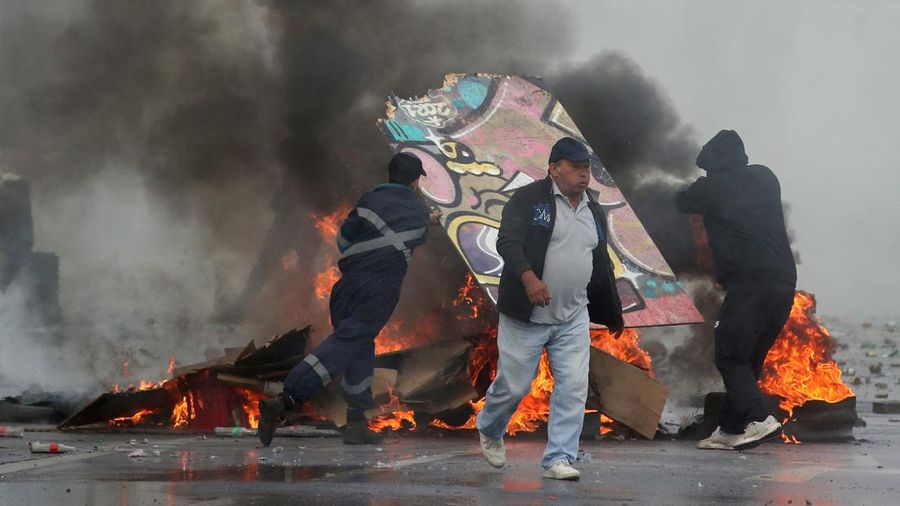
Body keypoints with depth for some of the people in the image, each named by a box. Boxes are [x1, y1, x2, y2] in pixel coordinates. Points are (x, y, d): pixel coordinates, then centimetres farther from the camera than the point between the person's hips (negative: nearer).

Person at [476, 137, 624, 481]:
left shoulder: (594, 212, 14)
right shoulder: (528, 199, -7)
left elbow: (602, 266, 22)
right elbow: (508, 241, -19)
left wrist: (612, 315, 25)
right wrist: (528, 277, -35)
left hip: (573, 319, 5)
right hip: (526, 316, -5)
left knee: (573, 387, -5)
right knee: (513, 385, 3)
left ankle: (558, 459, 1)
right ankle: (489, 431, 33)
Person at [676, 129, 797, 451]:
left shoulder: (713, 186, 2)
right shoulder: (765, 178, 16)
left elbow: (682, 202, 21)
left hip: (750, 282, -6)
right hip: (785, 281, 6)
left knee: (729, 355, -2)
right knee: (750, 359, 12)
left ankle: (758, 420, -19)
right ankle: (730, 429, 14)